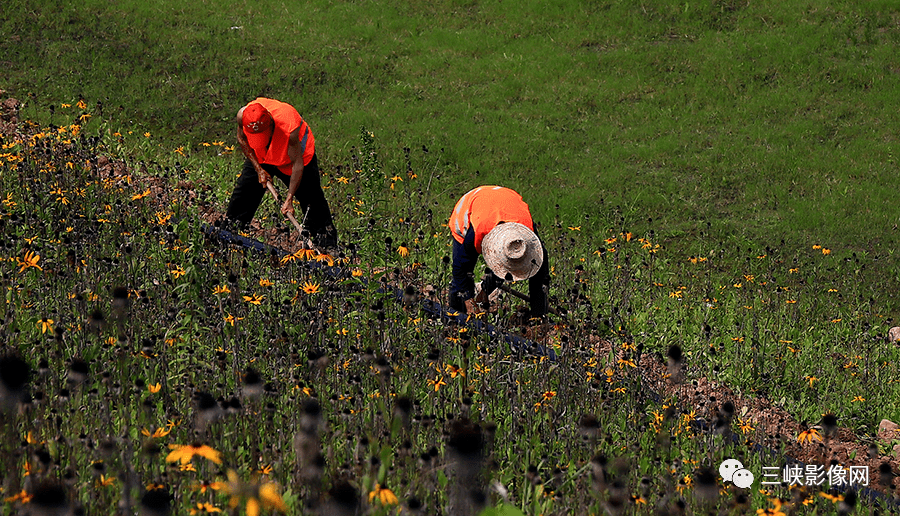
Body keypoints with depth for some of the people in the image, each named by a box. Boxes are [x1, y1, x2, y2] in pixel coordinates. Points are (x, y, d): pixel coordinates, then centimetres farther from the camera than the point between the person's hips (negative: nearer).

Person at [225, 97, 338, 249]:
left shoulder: (289, 128, -44)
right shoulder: (243, 116, -34)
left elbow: (297, 164, -32)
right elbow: (242, 139, -9)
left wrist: (289, 199, -31)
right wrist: (258, 169, -12)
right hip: (261, 156, 4)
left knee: (312, 200, -3)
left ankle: (328, 246, 12)